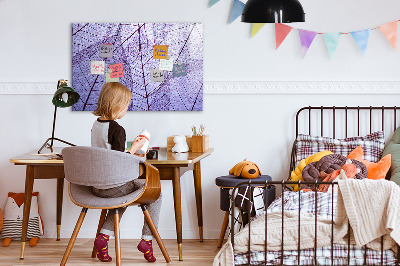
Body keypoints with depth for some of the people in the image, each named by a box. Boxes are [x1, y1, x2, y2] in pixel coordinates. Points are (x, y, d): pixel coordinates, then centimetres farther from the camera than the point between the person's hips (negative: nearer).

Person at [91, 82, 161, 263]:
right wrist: (134, 148, -7)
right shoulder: (117, 129, -19)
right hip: (114, 186, -8)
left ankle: (104, 236, 19)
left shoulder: (96, 125, 6)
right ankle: (147, 239, 9)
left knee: (123, 195, 36)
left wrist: (129, 154, 18)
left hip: (96, 186, 8)